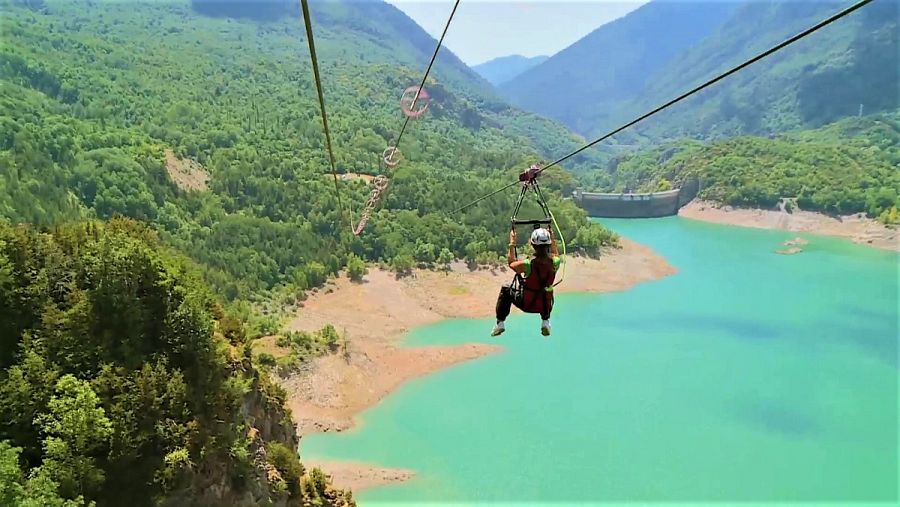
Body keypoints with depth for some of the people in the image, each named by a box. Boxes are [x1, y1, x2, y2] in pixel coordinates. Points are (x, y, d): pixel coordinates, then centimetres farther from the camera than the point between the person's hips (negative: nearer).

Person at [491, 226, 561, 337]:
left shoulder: (528, 264, -26)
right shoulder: (554, 262, -18)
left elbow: (511, 263, -3)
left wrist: (512, 244, 5)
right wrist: (553, 240, 19)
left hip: (526, 304, -3)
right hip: (545, 305, 3)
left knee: (505, 289, 26)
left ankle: (500, 324, 26)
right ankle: (545, 322, 33)